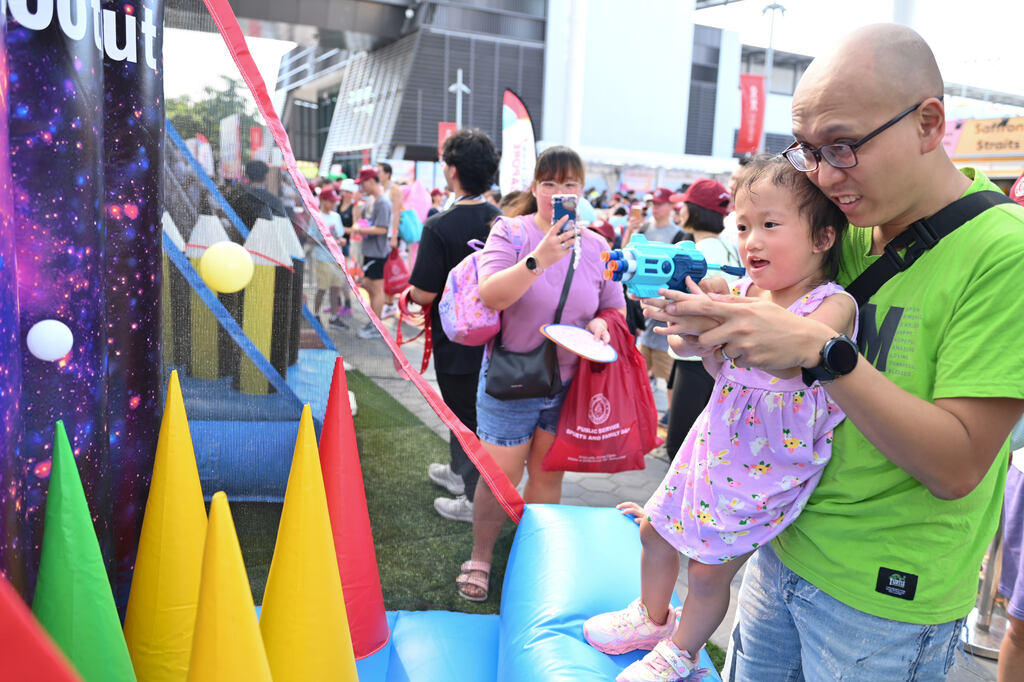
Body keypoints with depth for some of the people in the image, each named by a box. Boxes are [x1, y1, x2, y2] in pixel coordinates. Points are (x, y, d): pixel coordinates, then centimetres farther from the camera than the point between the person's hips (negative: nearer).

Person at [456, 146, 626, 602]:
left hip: (569, 384, 3)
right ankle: (480, 558, 26)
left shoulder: (596, 248, 3)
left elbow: (615, 310, 12)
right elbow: (489, 297, -23)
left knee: (547, 474, 14)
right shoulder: (511, 232, -9)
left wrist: (601, 324, -12)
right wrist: (539, 260, -35)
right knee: (500, 476, 3)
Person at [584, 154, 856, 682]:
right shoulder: (745, 291, -3)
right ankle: (652, 618, 46)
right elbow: (720, 369, -4)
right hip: (716, 440, 6)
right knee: (655, 531, 18)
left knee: (708, 571, 6)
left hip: (767, 465, -6)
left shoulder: (833, 304, -20)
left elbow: (788, 363, -37)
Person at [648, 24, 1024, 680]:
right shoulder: (850, 228, 0)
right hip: (783, 546, 5)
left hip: (884, 599, -5)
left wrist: (821, 348, -30)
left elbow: (956, 468, -22)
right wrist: (726, 330, -13)